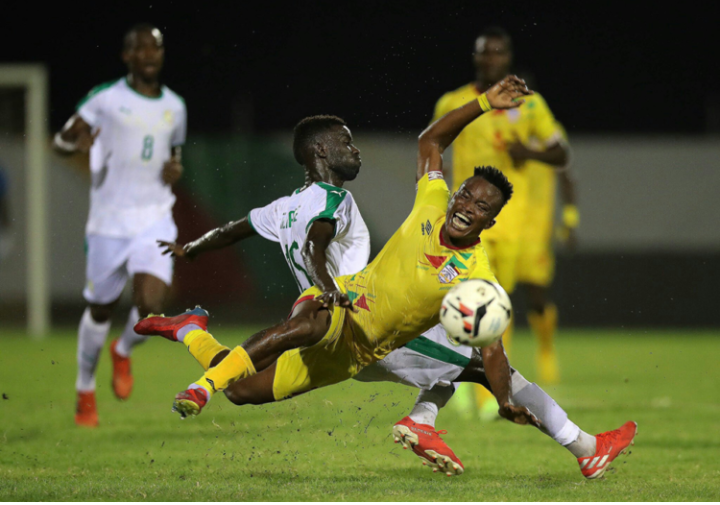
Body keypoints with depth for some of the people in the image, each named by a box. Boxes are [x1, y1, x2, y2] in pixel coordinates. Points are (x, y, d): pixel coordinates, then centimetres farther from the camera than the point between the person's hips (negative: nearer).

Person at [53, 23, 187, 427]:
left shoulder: (175, 107, 10)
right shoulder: (105, 99, -4)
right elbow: (61, 141, -4)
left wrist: (176, 169, 3)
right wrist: (76, 142, -28)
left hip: (156, 222, 2)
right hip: (110, 223, -2)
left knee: (152, 306, -16)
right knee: (101, 308, 9)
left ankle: (124, 352, 19)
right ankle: (86, 389, 32)